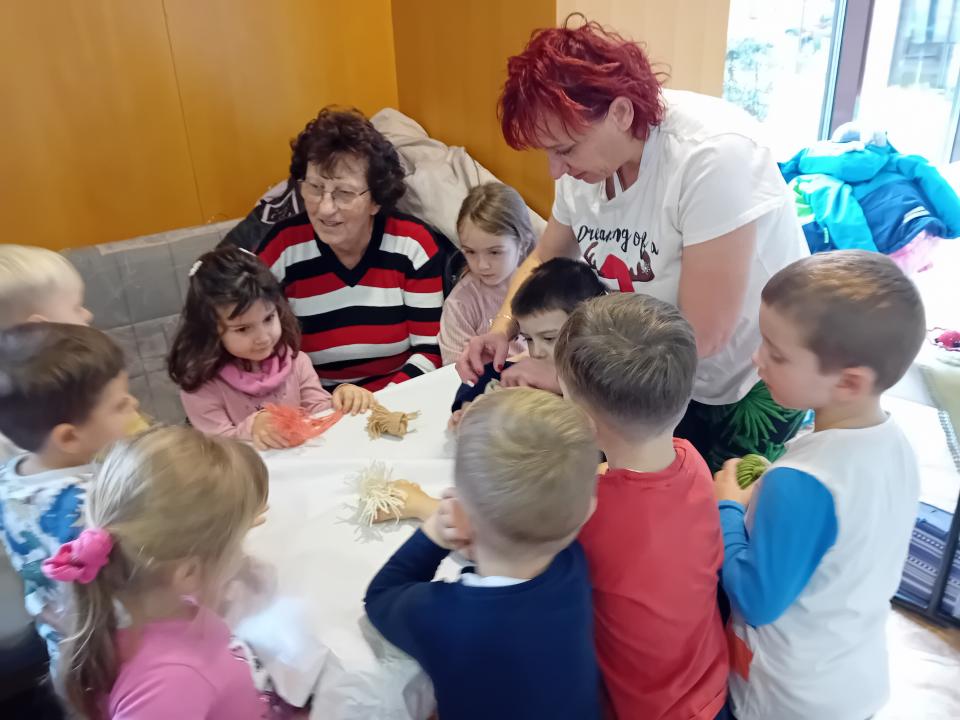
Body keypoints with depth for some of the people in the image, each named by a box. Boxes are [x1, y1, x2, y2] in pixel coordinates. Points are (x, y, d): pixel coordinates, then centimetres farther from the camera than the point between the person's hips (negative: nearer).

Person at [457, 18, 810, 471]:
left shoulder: (711, 155, -31)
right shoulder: (588, 158, -10)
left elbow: (701, 334, -30)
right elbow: (544, 261, 6)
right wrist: (502, 329, -13)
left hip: (754, 387, -5)